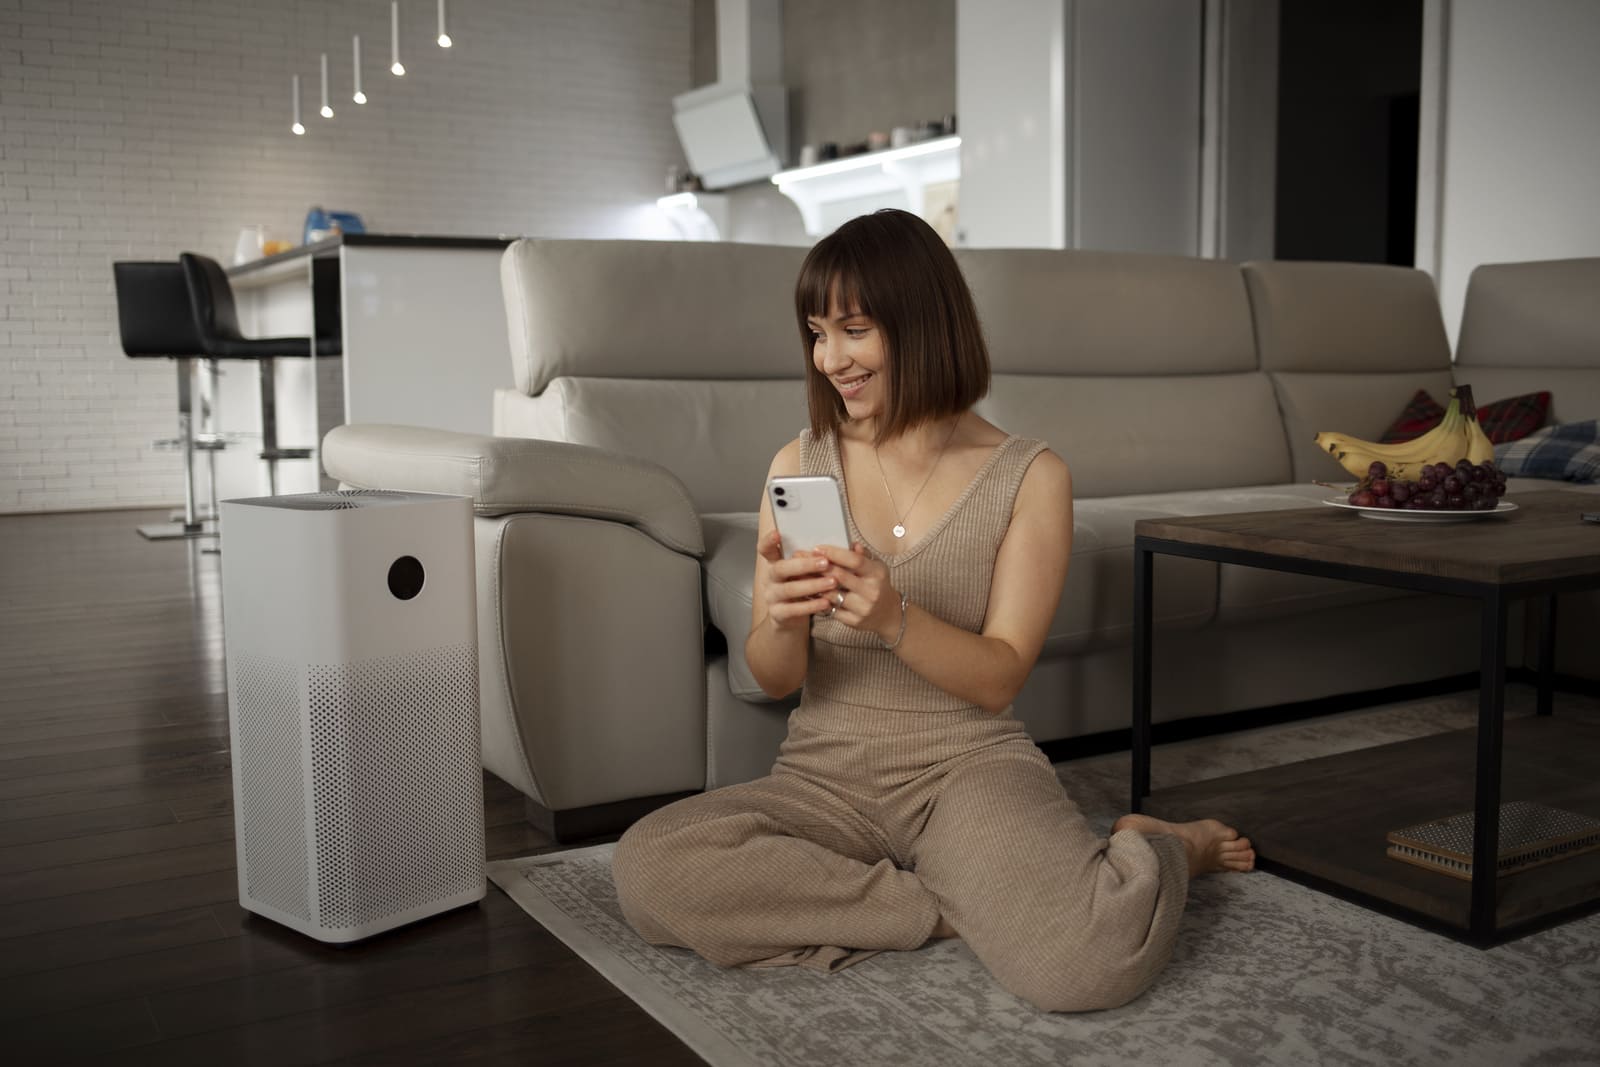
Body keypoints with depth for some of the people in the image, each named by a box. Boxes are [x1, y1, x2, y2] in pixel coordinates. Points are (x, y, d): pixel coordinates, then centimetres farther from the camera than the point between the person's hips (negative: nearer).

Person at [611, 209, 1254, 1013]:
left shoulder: (1029, 476, -2)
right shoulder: (800, 464, 4)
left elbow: (999, 677, -6)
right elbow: (775, 680, 3)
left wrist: (894, 620, -26)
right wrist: (782, 623, -21)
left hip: (970, 765, -2)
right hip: (825, 775, 3)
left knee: (1086, 961, -33)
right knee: (647, 867, -28)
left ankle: (1151, 851, 5)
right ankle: (974, 903, -13)